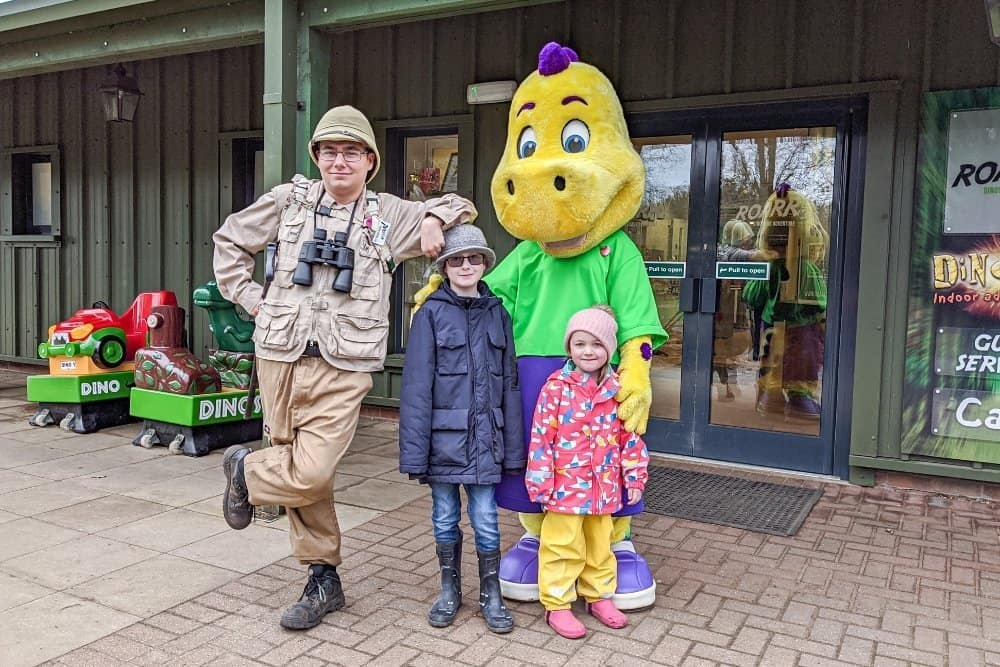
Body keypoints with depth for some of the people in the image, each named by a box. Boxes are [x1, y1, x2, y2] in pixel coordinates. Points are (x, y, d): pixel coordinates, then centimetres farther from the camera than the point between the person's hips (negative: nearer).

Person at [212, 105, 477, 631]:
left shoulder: (390, 214, 9)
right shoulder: (288, 200, 10)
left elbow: (459, 206, 22)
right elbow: (229, 241, 20)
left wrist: (434, 218, 1)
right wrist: (250, 299, 9)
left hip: (342, 369, -1)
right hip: (280, 357, 1)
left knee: (311, 474, -14)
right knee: (304, 471, 8)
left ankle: (246, 469, 20)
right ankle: (323, 580, 26)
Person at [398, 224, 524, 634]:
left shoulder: (497, 314, 6)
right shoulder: (431, 314, -3)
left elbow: (509, 383, 7)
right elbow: (416, 386, -6)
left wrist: (513, 448, 5)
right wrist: (414, 451, -10)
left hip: (484, 436, 1)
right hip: (443, 435, -1)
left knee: (485, 519, 5)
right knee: (445, 518, 11)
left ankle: (491, 596, 23)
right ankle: (449, 591, 31)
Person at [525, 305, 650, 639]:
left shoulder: (617, 389, 1)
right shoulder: (557, 387, -11)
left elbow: (630, 436, 7)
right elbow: (541, 436, -11)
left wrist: (635, 477, 6)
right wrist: (541, 481, -12)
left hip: (604, 485, 4)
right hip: (565, 485, -4)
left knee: (600, 544, 19)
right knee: (563, 547, 6)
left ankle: (599, 595, 36)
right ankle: (557, 605, 20)